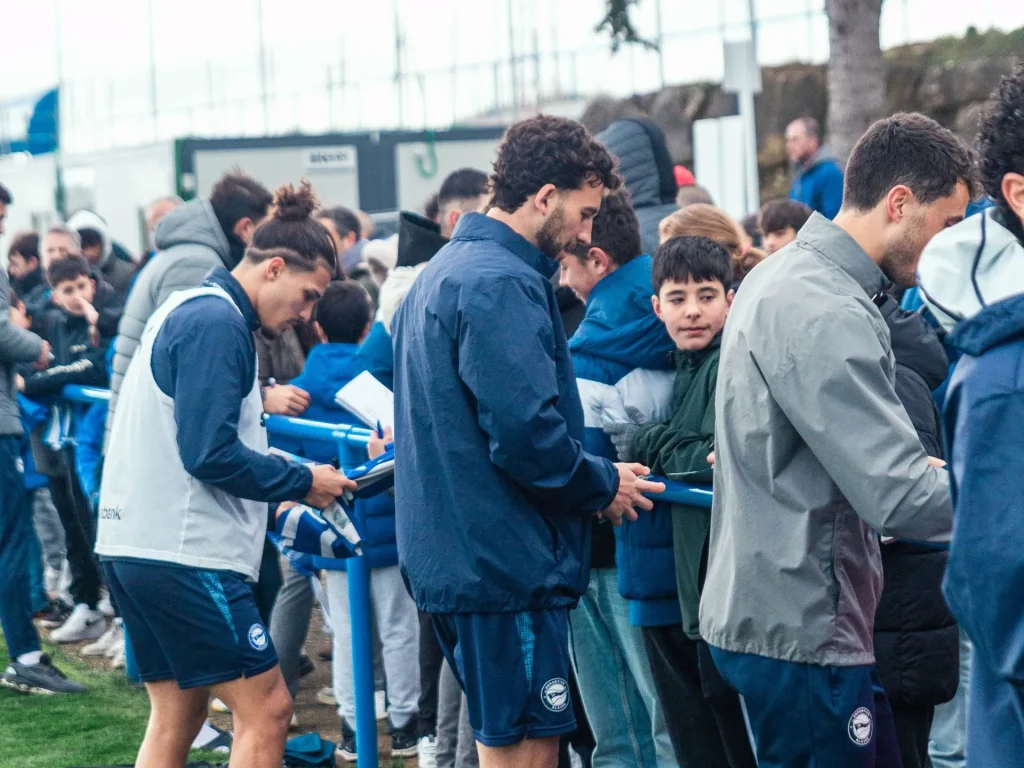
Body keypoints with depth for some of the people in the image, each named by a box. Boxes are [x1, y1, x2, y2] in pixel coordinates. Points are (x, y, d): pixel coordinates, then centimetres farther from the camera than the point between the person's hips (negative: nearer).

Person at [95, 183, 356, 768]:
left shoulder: (188, 310, 18)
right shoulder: (217, 322, -14)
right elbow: (210, 453, -21)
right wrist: (303, 483, -10)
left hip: (137, 545, 11)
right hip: (185, 551, -11)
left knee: (177, 718, 13)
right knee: (268, 709, -6)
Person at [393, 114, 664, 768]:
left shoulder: (444, 271, 17)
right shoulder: (503, 284, -17)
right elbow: (528, 434, -24)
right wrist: (604, 485, -7)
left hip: (453, 558, 10)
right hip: (507, 562, -10)